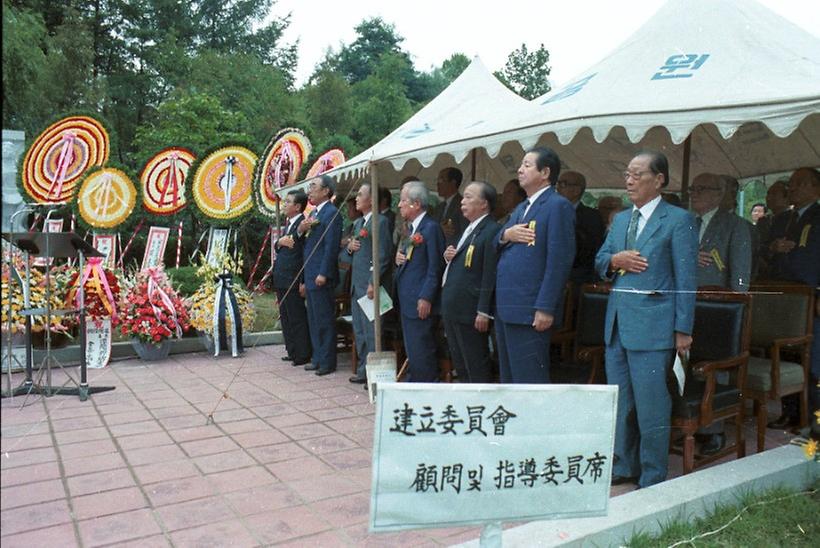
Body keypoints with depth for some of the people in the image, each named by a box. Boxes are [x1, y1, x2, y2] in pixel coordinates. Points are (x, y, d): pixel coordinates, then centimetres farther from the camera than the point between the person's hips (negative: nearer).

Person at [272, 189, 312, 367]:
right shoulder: (289, 224, 16)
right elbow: (277, 248, 16)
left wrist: (302, 282, -19)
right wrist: (280, 242, -8)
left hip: (293, 281, -10)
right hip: (282, 281, 10)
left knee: (297, 319, -1)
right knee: (286, 318, 16)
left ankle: (303, 355, 8)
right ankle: (292, 351, 27)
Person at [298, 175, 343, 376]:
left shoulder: (332, 213, -12)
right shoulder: (313, 213, 17)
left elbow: (331, 246, -18)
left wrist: (323, 274, -20)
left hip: (321, 278, -10)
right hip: (310, 276, 10)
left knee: (324, 320, -3)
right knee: (314, 320, 15)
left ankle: (327, 362, 5)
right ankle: (318, 358, 24)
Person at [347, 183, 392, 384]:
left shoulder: (381, 221, -10)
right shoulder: (357, 222, 17)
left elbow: (383, 255, -16)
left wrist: (373, 283, -20)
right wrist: (349, 246, 2)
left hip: (369, 284, -9)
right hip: (356, 284, 9)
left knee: (371, 331, -6)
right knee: (359, 330, 15)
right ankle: (363, 369, 25)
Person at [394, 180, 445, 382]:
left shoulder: (431, 227, -12)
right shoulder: (411, 228, 17)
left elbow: (435, 267, -16)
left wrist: (426, 298, -19)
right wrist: (398, 257, 3)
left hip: (421, 303, -9)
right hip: (407, 301, 9)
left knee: (421, 353, -4)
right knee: (412, 351, 16)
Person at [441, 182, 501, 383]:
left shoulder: (491, 231, -14)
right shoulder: (468, 230, 17)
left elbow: (490, 275, -19)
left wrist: (483, 312, -21)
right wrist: (449, 258, 3)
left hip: (470, 312, -10)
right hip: (452, 309, 10)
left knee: (476, 366, 0)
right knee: (459, 364, 18)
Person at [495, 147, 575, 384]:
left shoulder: (558, 206, -8)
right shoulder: (520, 208, 21)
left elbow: (559, 260, -16)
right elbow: (496, 249, 19)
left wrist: (545, 308, -20)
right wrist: (505, 235, -4)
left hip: (530, 312, -9)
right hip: (505, 309, 9)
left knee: (529, 381, -3)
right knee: (508, 379, 16)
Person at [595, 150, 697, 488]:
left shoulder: (678, 220, -4)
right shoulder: (620, 220, 16)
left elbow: (686, 279, -7)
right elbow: (599, 263, 18)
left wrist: (683, 330, -11)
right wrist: (615, 260, -6)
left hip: (652, 324, -7)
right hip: (617, 321, 7)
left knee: (651, 405, -1)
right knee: (619, 402, 14)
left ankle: (653, 479, 13)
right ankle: (623, 466, 29)